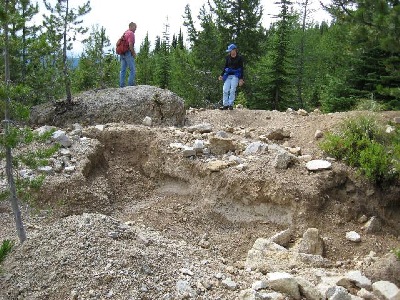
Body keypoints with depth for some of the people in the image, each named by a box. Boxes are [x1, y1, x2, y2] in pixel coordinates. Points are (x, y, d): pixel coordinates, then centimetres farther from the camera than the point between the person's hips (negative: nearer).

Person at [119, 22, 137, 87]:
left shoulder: (125, 33, 18)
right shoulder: (131, 33, -10)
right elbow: (130, 45, -20)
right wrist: (134, 53, -9)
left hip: (122, 53, 9)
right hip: (128, 53, -9)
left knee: (123, 70, 7)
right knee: (133, 70, -6)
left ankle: (122, 86, 7)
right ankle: (130, 85, -11)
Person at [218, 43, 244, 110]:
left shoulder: (239, 58, -1)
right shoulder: (228, 57, 9)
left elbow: (241, 69, 0)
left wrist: (241, 79, -6)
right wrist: (221, 75, 8)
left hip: (235, 76, -4)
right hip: (228, 75, 4)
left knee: (232, 90, -9)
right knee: (225, 90, -6)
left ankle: (231, 104, -2)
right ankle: (225, 104, -2)